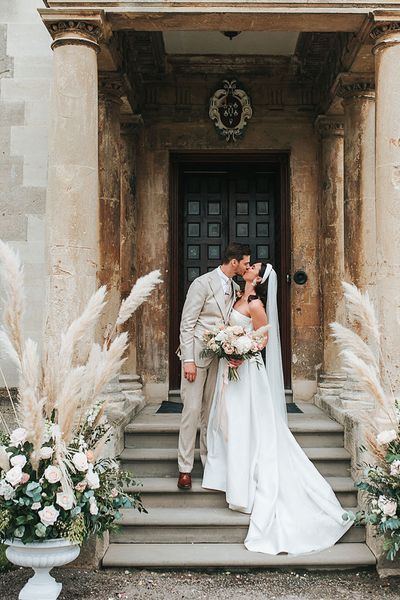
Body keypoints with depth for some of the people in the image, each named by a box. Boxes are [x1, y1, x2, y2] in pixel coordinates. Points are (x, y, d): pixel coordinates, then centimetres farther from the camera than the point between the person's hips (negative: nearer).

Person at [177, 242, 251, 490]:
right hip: (197, 354, -6)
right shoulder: (202, 283, -11)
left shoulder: (235, 288, 10)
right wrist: (188, 360, -17)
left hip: (219, 356, 6)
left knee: (211, 410, 11)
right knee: (192, 409, -5)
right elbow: (187, 324, -12)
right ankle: (185, 469, 2)